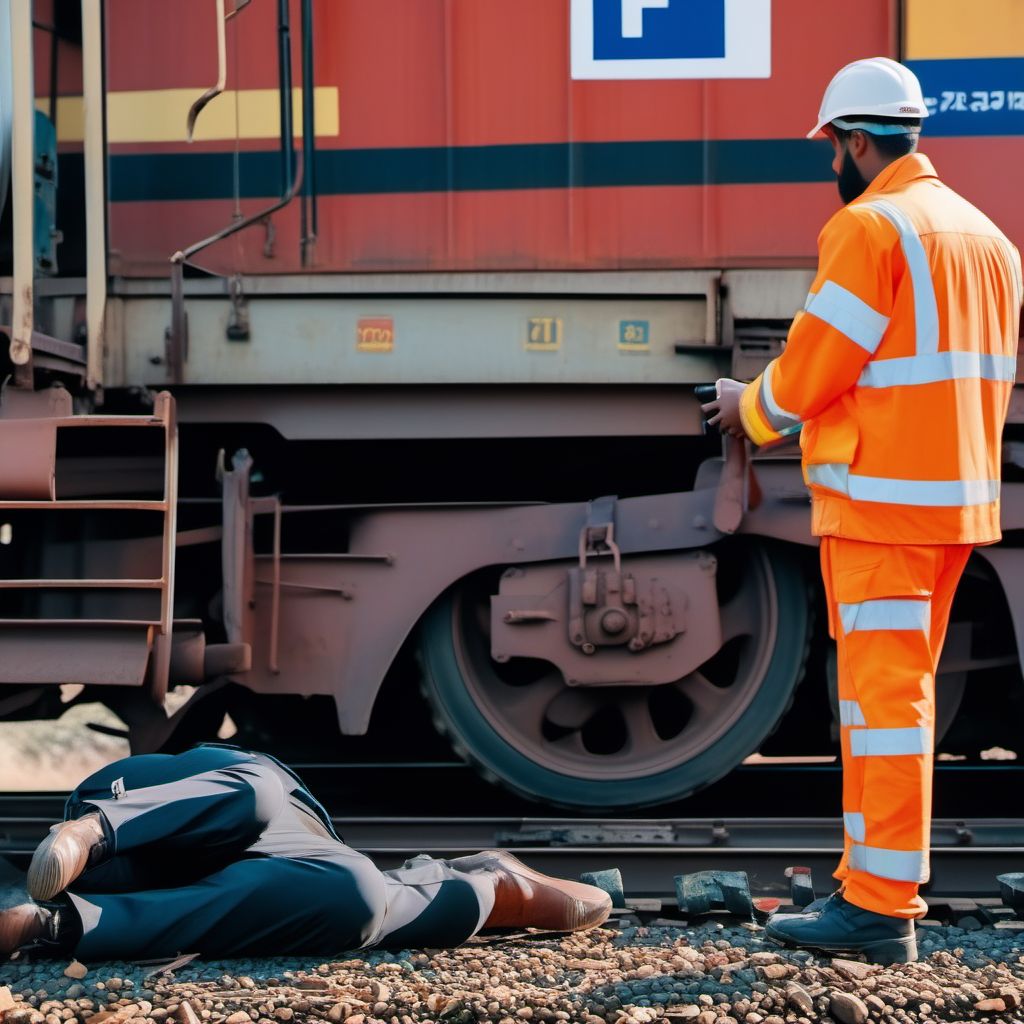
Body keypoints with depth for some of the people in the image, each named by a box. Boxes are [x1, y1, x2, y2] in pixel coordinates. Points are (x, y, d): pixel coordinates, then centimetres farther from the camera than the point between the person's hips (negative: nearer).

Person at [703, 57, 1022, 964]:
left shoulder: (870, 228, -12)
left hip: (881, 504, -9)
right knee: (886, 691, 15)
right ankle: (871, 882, 20)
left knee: (884, 696, -7)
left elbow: (808, 371, -13)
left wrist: (752, 408, 8)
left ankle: (883, 911, -5)